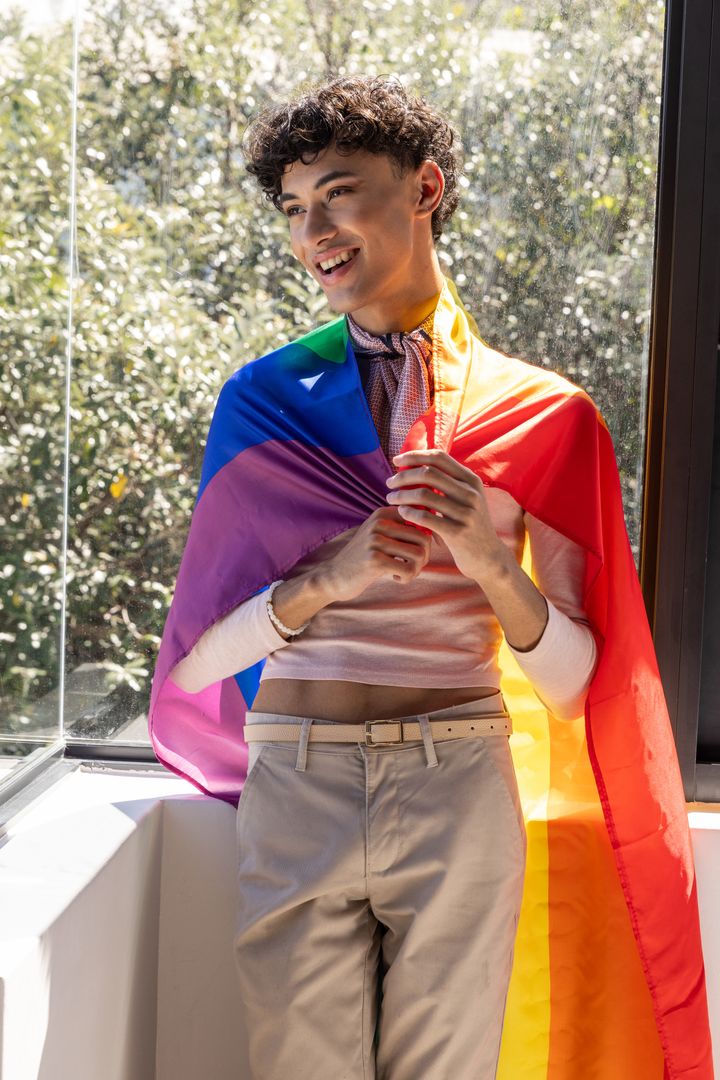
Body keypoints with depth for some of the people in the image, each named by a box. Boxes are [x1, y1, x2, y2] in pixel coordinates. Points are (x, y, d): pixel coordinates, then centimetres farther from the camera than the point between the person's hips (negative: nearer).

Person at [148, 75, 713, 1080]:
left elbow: (573, 684, 1)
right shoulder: (267, 396, 5)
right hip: (297, 782, 1)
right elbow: (192, 660, 0)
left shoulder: (531, 406, 3)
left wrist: (493, 563, -17)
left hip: (461, 784, 0)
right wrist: (326, 580, -16)